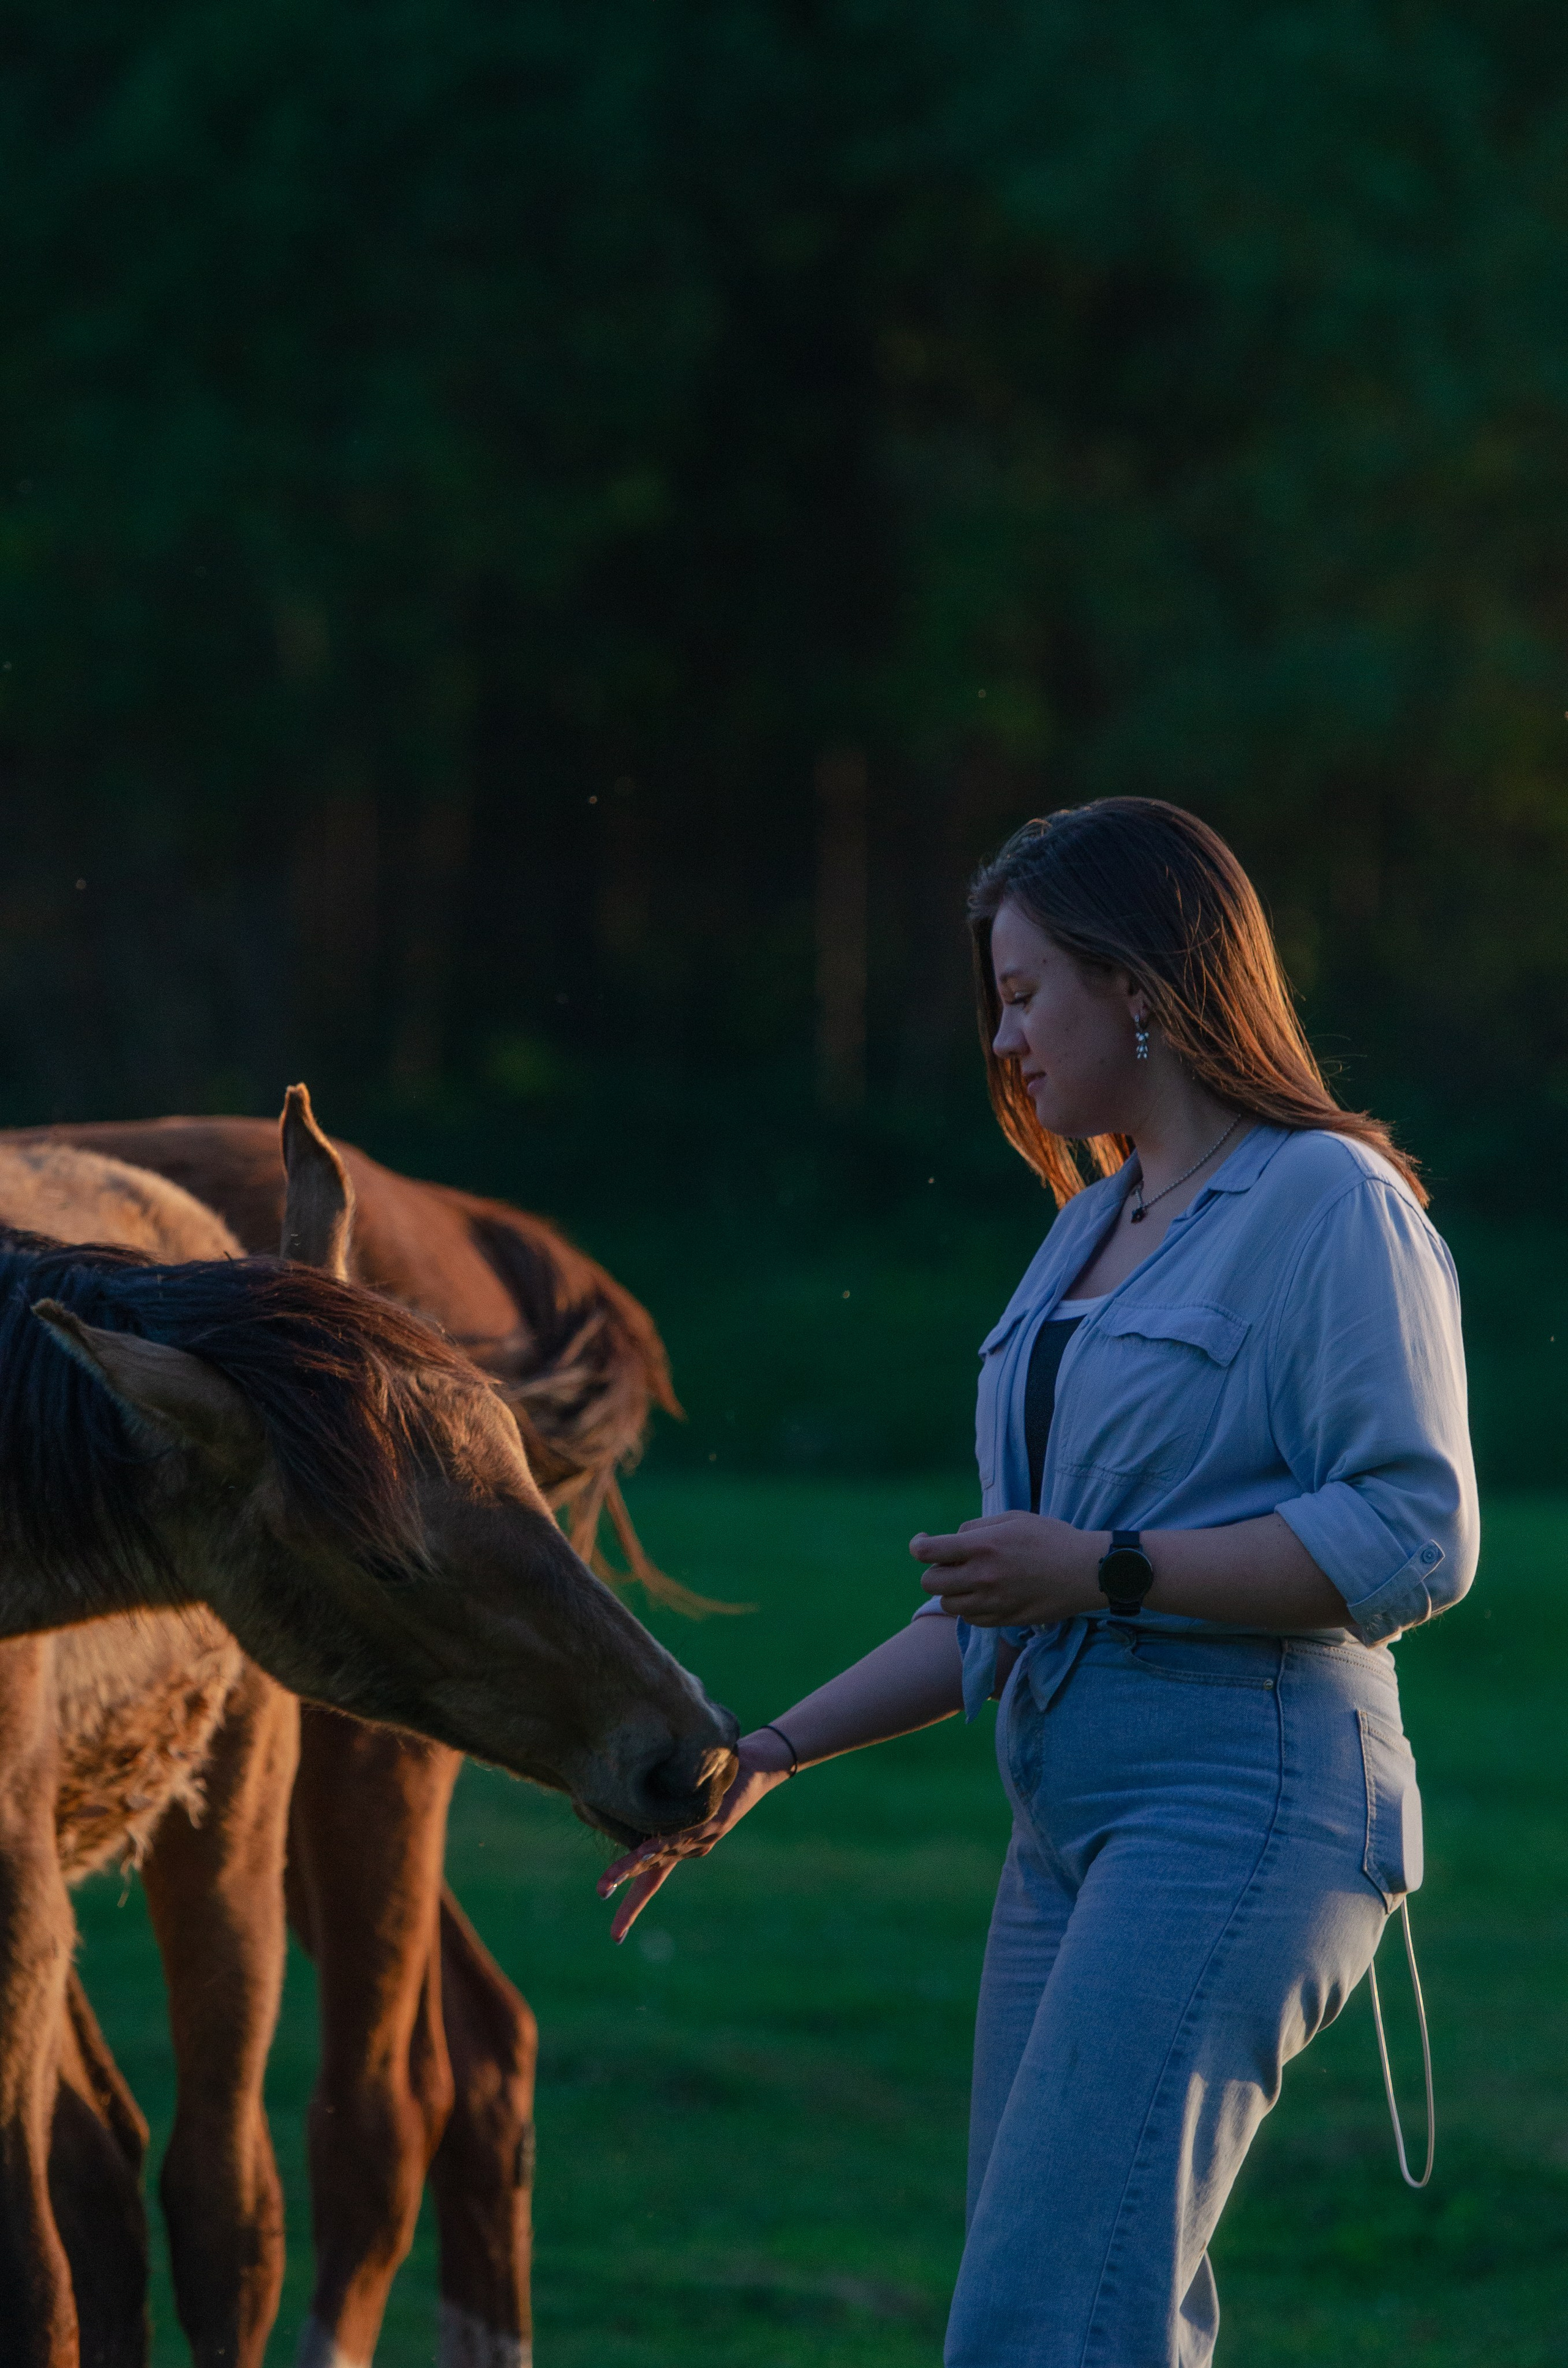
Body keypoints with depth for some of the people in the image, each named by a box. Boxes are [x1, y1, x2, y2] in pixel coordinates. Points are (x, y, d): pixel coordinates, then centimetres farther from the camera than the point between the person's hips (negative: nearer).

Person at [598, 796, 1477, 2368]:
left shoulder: (1329, 1206, -7)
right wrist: (770, 1756, 17)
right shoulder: (1092, 1235, 19)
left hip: (1239, 1804, -9)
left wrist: (1103, 1572, -18)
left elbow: (1413, 1540, -16)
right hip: (1070, 1824, 9)